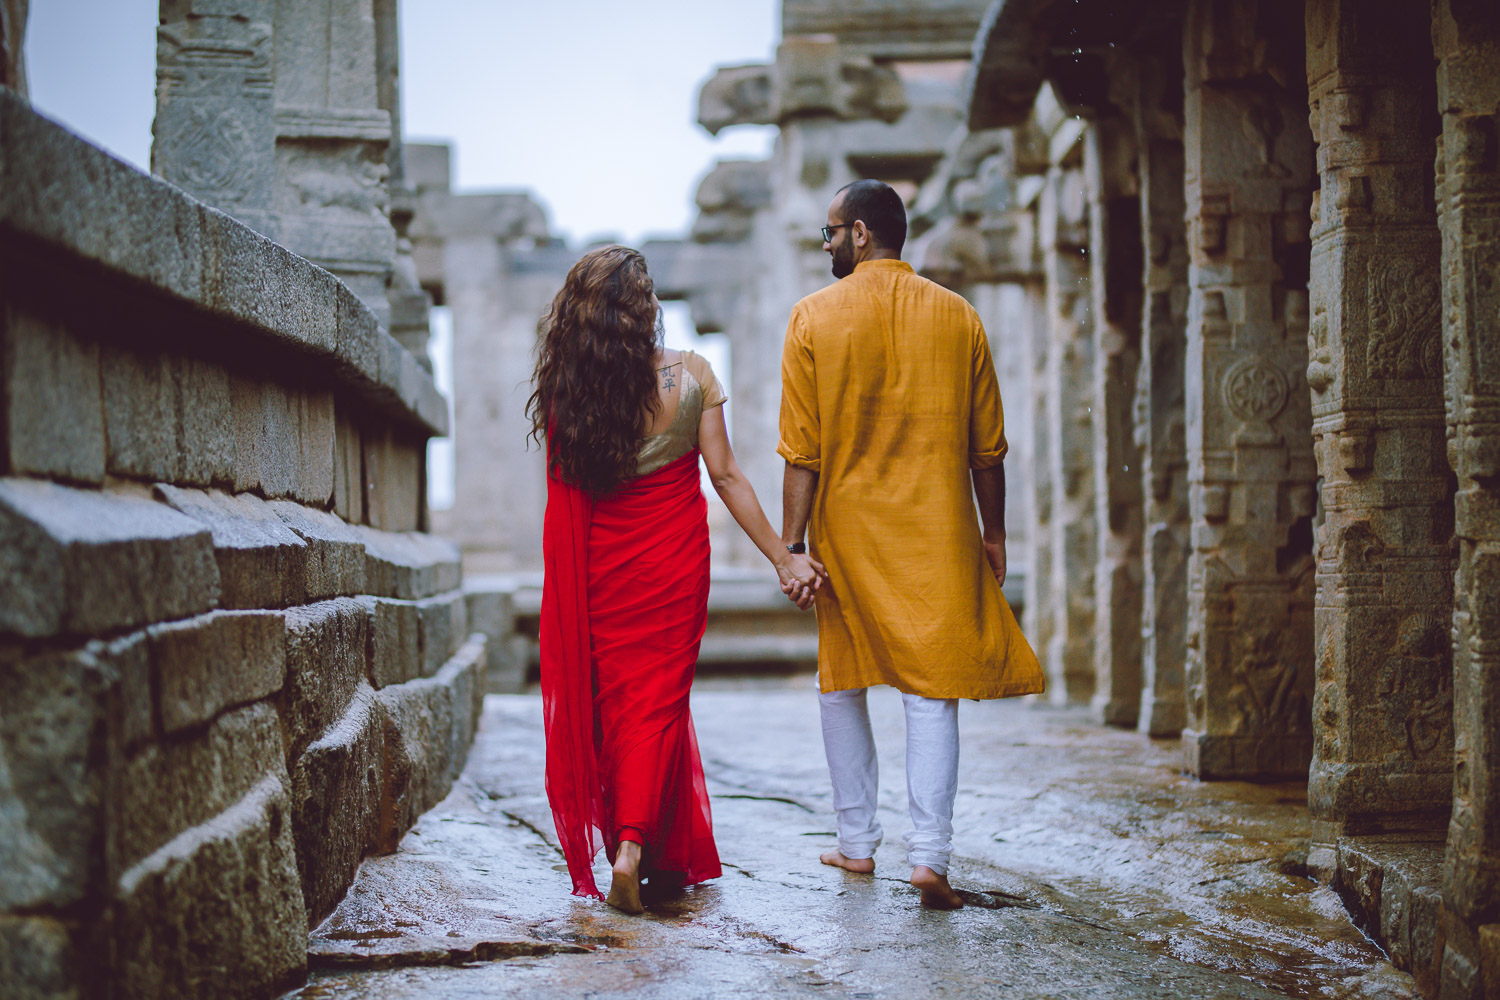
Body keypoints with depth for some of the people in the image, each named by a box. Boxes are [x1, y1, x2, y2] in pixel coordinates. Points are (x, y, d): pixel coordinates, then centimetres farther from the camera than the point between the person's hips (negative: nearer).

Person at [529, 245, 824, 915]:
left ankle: (623, 844, 23)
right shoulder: (690, 376, -9)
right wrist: (782, 558, -4)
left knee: (616, 705, 14)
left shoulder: (562, 389, -8)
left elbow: (563, 494, -5)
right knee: (658, 700, 5)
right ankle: (636, 845, -11)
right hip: (673, 563, -1)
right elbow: (726, 476, -8)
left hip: (600, 569, 2)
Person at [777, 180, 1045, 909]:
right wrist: (992, 534, 14)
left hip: (846, 527, 0)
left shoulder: (815, 317, -3)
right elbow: (986, 447, 5)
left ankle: (857, 842, 21)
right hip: (936, 532, 0)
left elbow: (803, 449, -7)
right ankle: (929, 854, -9)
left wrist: (791, 541, -3)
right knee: (932, 689, 1)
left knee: (842, 682, 15)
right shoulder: (957, 317, 2)